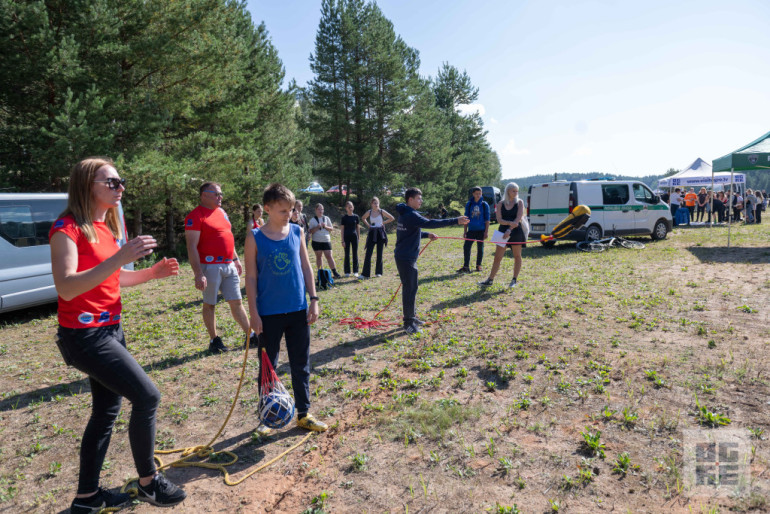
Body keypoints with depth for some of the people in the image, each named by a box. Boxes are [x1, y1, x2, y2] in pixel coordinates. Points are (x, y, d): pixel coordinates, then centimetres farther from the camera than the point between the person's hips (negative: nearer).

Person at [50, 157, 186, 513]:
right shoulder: (67, 228, -15)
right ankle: (148, 481, 11)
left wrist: (152, 273, 5)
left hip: (110, 329, 9)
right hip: (83, 335, -9)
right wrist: (120, 257, -34)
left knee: (107, 411, 15)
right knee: (147, 396, -9)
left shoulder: (109, 227, 10)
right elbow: (66, 288, -26)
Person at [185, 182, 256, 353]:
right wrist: (198, 274, -21)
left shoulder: (221, 212, 15)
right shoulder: (196, 216, -10)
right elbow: (192, 247, -15)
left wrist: (235, 259, 22)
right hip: (210, 267, -7)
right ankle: (214, 340, 18)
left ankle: (251, 336, 16)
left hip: (229, 265, 7)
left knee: (236, 302, 10)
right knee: (209, 304, 6)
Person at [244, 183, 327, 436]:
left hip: (298, 310, 3)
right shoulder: (255, 238, -7)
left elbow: (306, 267, 7)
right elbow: (251, 277, -6)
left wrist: (313, 299, 3)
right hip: (269, 314, -3)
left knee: (301, 364, 12)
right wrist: (254, 313, -8)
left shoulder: (297, 232, 1)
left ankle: (303, 413, 27)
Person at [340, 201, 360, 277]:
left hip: (354, 236, 1)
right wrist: (343, 241, -5)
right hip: (347, 236, -1)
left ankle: (355, 271, 10)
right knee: (347, 254, 3)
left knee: (355, 254, 4)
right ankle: (347, 272, 9)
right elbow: (342, 229, -1)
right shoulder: (344, 218, -1)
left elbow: (358, 227, 10)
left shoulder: (356, 217, 4)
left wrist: (359, 237, 6)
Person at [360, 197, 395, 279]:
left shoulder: (382, 211, -2)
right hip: (372, 233, 1)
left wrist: (383, 222, -1)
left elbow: (392, 218, 4)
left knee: (379, 253, 5)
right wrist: (368, 225, 9)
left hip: (380, 233, -1)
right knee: (368, 253, -5)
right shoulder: (369, 212, 3)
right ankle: (365, 273, -3)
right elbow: (363, 218, 22)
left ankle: (378, 272, 17)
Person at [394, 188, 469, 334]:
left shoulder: (406, 214, 14)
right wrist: (456, 221, -32)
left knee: (411, 287, 17)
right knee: (409, 289, -5)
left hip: (408, 257, 11)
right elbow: (430, 223, -31)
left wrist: (427, 234, 9)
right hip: (405, 258, -11)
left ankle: (411, 317, 27)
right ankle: (408, 322, 2)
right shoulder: (410, 215, -20)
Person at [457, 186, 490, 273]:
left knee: (480, 248, 7)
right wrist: (465, 231, 7)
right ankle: (466, 267, -7)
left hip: (481, 230, -1)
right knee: (466, 247, -8)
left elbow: (487, 219, 2)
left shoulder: (484, 205, 1)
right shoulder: (469, 204, 6)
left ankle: (478, 265, 20)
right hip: (471, 230, 1)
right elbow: (466, 218, 10)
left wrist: (486, 231, -5)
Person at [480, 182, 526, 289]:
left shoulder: (519, 202, 3)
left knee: (517, 256, 4)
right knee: (497, 257, 2)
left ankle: (514, 280, 15)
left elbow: (518, 218, -8)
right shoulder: (501, 204, 6)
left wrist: (509, 230, -19)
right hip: (503, 232, 1)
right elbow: (499, 220, -4)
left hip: (516, 232, -1)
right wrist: (510, 223, -22)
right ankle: (490, 280, 7)